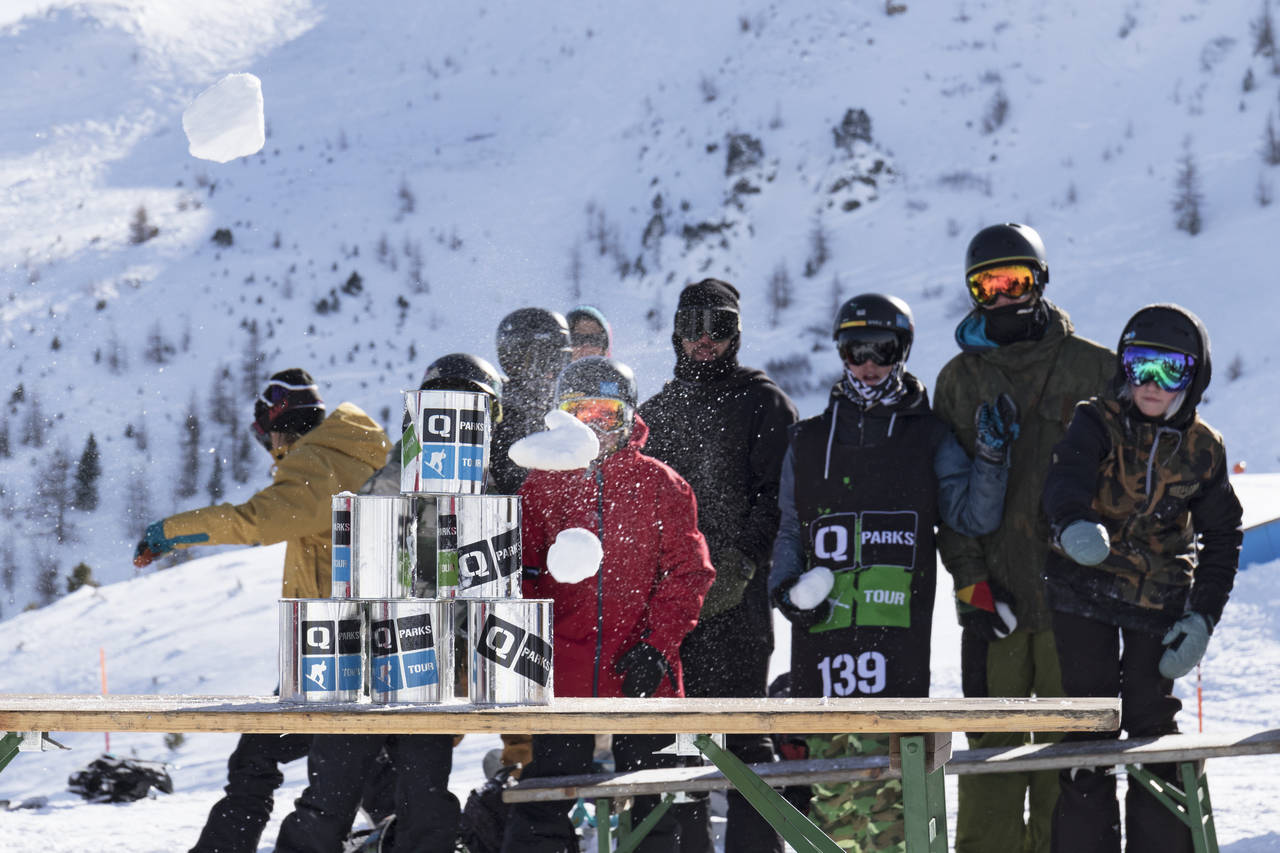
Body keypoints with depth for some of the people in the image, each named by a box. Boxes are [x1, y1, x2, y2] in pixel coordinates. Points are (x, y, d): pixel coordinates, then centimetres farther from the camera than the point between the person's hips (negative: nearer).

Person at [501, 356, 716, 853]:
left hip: (643, 678, -1)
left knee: (651, 810, 7)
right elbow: (523, 574, 9)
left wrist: (656, 646, -9)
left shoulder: (660, 485, 4)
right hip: (561, 677, 1)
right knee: (542, 812, 0)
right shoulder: (542, 486, 8)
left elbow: (686, 574, 1)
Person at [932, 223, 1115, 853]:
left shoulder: (1092, 368, 5)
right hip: (995, 589, 2)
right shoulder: (958, 380, 11)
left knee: (1070, 737, 0)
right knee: (991, 743, 0)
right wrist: (969, 577, -4)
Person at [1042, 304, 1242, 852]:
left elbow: (1221, 539, 10)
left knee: (1152, 722, 2)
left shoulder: (1203, 450, 2)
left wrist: (1202, 618, -1)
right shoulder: (1097, 424, -7)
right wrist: (1074, 524, -50)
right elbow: (1067, 478, -27)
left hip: (1159, 602, 2)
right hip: (1083, 591, -2)